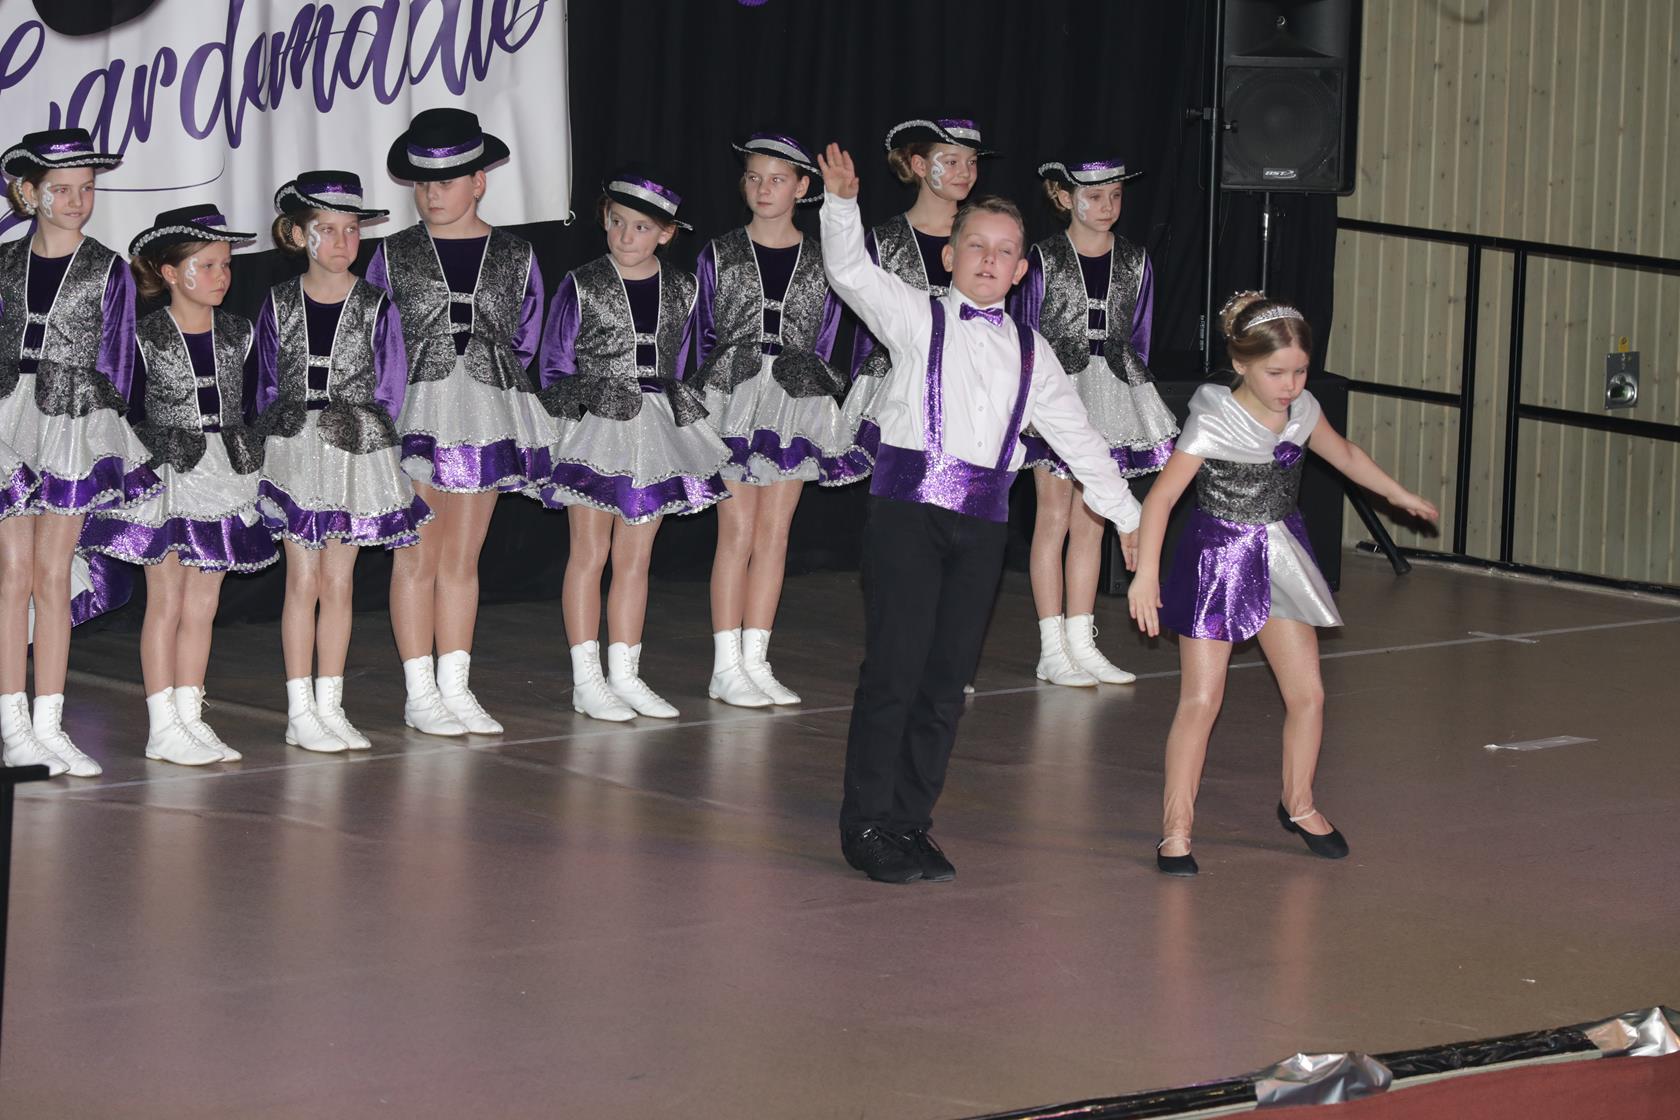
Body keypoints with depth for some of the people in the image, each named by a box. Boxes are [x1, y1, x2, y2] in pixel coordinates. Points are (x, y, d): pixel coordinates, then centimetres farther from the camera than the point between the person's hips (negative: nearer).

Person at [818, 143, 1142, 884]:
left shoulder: (1029, 351, 18)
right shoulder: (918, 318, 5)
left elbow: (1074, 432, 25)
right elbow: (850, 272, -8)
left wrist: (1124, 510, 29)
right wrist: (842, 203, -24)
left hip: (982, 519, 4)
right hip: (908, 506, -4)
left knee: (948, 679, 5)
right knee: (895, 668, -8)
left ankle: (910, 823, 14)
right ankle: (867, 826, 0)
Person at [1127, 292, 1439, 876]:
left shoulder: (1302, 411, -2)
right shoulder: (1213, 422, -19)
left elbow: (1345, 456, 19)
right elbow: (1161, 496, -21)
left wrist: (1403, 497, 31)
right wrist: (1146, 573, -28)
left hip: (1281, 558, 6)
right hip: (1217, 559, -5)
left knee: (1307, 693, 7)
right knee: (1201, 700, -8)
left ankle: (1298, 804, 29)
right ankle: (1176, 827, -1)